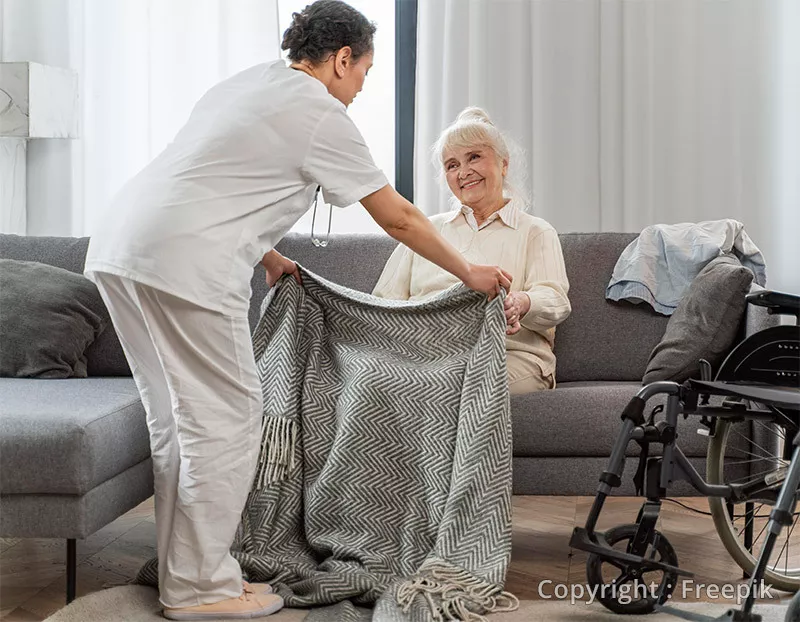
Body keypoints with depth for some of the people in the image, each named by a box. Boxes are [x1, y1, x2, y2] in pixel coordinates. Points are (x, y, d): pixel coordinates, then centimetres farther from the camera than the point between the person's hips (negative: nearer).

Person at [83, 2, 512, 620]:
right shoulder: (321, 114, -2)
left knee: (178, 417, 15)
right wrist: (469, 272, 14)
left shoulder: (244, 84, 23)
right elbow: (398, 218, 3)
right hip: (183, 263, -9)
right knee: (225, 417, -1)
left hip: (118, 245, 10)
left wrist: (267, 257, 38)